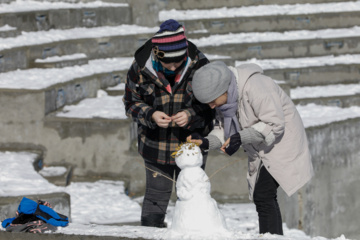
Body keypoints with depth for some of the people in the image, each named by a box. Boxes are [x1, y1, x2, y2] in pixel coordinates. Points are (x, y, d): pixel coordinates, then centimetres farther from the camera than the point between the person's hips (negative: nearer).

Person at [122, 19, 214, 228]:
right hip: (155, 146, 0)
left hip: (191, 144, 0)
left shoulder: (200, 65, -13)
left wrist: (191, 115, -23)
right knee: (156, 195, 6)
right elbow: (131, 103, 0)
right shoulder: (140, 68, -12)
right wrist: (151, 115, -20)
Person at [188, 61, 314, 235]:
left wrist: (241, 137, -31)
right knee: (262, 198, 11)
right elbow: (223, 128, 7)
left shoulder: (254, 87, -29)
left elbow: (275, 124, -27)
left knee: (263, 196, -19)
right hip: (262, 150, 9)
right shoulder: (224, 98, -2)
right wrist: (207, 142, -13)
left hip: (282, 142, -9)